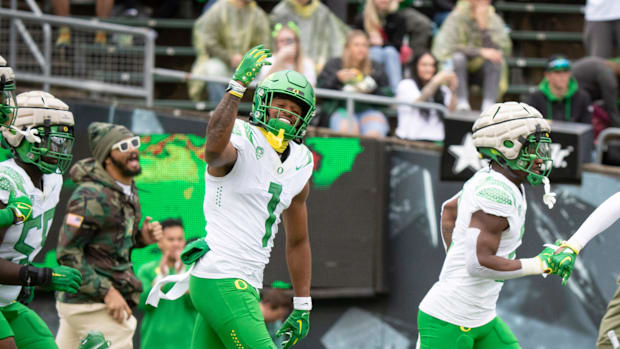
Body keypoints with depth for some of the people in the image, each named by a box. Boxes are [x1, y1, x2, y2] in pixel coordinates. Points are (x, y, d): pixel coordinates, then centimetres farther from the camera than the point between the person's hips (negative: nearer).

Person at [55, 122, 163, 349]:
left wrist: (142, 238, 2)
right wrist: (107, 292, -21)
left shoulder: (129, 191, 12)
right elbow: (68, 253, -19)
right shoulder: (91, 196, -18)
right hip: (93, 304, -9)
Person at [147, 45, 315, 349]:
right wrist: (237, 87, -42)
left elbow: (298, 241, 23)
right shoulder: (241, 142, -10)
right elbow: (214, 150, -38)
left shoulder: (300, 165, 14)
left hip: (246, 284, 8)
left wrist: (302, 306, 22)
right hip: (220, 280, -8)